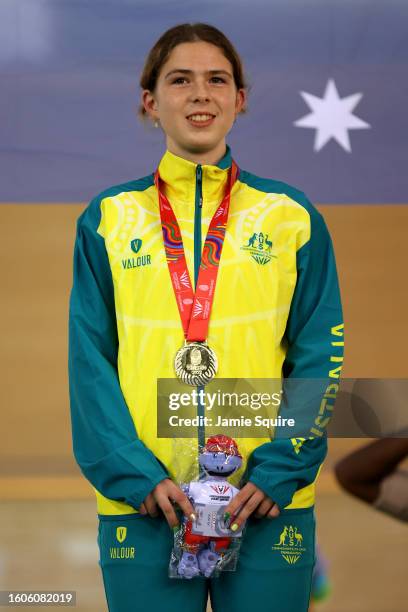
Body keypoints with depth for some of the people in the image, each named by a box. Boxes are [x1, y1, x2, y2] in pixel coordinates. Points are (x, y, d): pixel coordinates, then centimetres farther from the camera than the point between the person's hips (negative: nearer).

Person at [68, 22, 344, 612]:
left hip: (268, 502, 0)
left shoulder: (292, 216, 6)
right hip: (142, 504, 0)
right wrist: (135, 475, -10)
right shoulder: (109, 220, 6)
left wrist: (279, 470, -9)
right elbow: (91, 359, 2)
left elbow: (319, 357, 3)